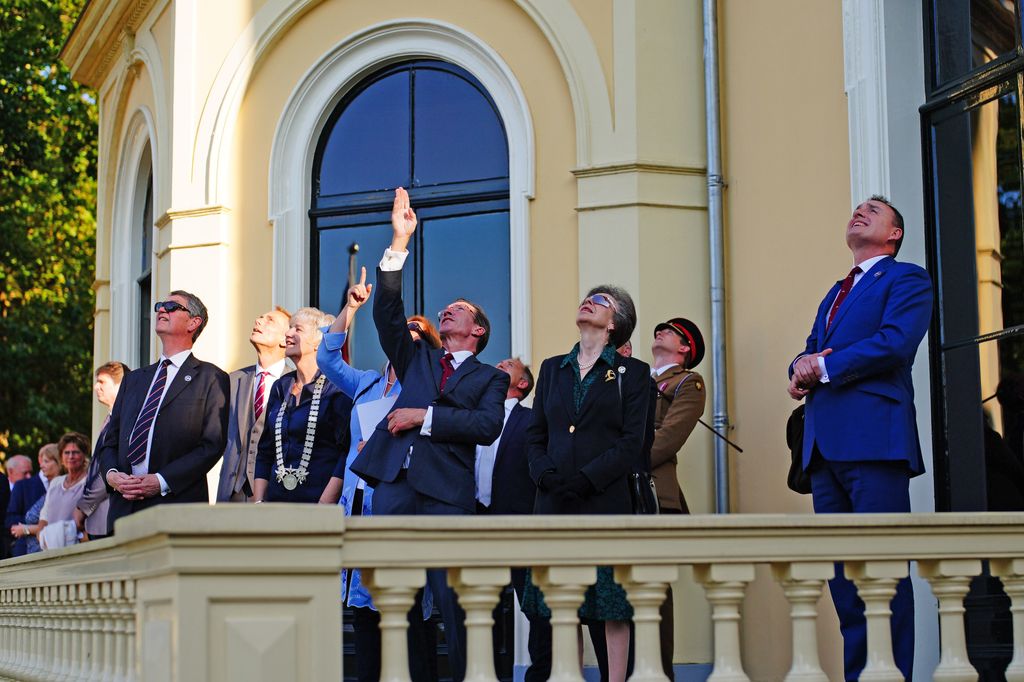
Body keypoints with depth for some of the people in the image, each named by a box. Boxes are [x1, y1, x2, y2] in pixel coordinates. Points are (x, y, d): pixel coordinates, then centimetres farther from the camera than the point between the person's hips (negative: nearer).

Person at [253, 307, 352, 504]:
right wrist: (258, 502, 6)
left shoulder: (337, 388, -5)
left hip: (319, 500, -5)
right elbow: (265, 452, 16)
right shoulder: (280, 388, 14)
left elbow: (346, 453, -11)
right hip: (276, 498, 5)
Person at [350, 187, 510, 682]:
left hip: (446, 490, -4)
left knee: (453, 597, -7)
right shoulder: (418, 359, 24)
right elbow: (387, 309, 12)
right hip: (394, 480, 4)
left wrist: (426, 416, -8)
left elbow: (487, 426, -5)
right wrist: (400, 241, 6)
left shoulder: (490, 379, 14)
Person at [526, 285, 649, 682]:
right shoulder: (553, 369, 17)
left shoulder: (633, 373, 4)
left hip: (607, 501, -4)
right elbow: (535, 436, 12)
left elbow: (631, 443, -4)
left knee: (613, 607, -2)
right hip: (556, 502, 4)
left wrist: (585, 479, -15)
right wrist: (547, 475, -7)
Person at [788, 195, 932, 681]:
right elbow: (811, 352, 23)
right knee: (841, 569, 5)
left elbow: (895, 343, -11)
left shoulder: (907, 280, 5)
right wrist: (801, 370, -1)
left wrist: (824, 366, -6)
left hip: (874, 440, -7)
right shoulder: (835, 294, 29)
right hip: (825, 443, 8)